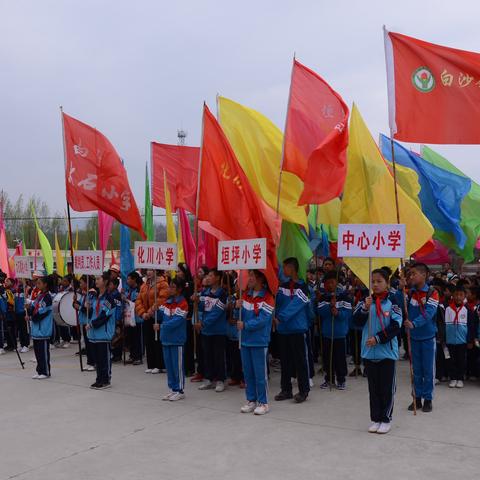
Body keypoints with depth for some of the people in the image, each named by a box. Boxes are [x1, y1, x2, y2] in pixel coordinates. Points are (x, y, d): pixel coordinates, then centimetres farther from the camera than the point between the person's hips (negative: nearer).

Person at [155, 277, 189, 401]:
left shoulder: (182, 304, -13)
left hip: (177, 340, -8)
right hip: (166, 339, 8)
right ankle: (172, 389, 24)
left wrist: (161, 326, -22)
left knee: (178, 366, 0)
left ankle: (180, 391, 9)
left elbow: (176, 321, -21)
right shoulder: (167, 302, 12)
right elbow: (160, 315, 13)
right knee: (169, 365, 13)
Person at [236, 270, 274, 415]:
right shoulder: (246, 295, 9)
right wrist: (238, 308, -9)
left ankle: (263, 403, 11)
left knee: (260, 373, 1)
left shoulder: (267, 298, -11)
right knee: (248, 372, 13)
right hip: (245, 340, 6)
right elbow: (240, 317, 10)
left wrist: (245, 325, -20)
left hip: (259, 341, -6)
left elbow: (262, 320, -19)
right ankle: (251, 400, 24)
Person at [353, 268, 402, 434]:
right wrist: (365, 308, -19)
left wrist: (378, 338, -17)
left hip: (387, 352, -3)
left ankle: (386, 419, 16)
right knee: (373, 388, 11)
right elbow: (357, 322, -4)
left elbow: (395, 327, -11)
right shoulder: (365, 302, 3)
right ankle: (375, 419, 20)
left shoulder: (393, 304, -5)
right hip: (369, 352, 3)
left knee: (387, 387, 5)